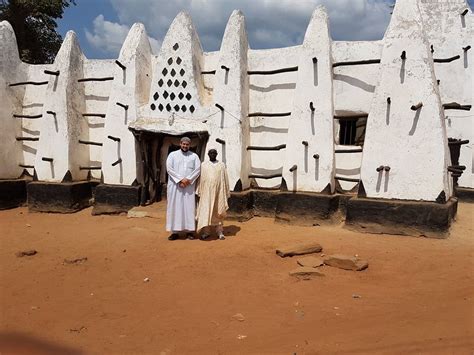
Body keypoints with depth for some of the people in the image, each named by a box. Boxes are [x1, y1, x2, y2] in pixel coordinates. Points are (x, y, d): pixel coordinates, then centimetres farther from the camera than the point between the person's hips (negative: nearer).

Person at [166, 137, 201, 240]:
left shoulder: (194, 156, 8)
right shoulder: (172, 155, 5)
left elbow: (197, 170, -1)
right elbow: (169, 168, -6)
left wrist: (188, 180, -14)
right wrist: (180, 179, -14)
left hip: (189, 186, 0)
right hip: (175, 185, 0)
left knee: (189, 207, 0)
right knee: (175, 207, 0)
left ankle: (189, 230, 6)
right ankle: (175, 231, 3)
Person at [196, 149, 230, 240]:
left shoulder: (222, 165, 7)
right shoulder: (204, 165, 7)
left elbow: (225, 179, 7)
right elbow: (200, 179, 5)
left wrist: (227, 193, 4)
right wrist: (198, 192, 0)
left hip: (219, 191, 0)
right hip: (207, 191, 0)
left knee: (218, 212, 3)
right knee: (205, 210, -5)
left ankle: (220, 231, 9)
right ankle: (205, 232, -1)